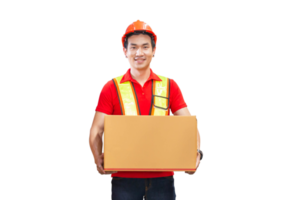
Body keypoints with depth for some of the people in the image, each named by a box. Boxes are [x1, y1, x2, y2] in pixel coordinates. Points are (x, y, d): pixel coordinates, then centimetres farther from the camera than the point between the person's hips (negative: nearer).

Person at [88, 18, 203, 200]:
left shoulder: (170, 85, 8)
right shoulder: (112, 87, 4)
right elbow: (96, 129, -1)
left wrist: (196, 153, -16)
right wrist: (98, 159, -20)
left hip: (162, 177, 1)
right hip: (124, 177, -1)